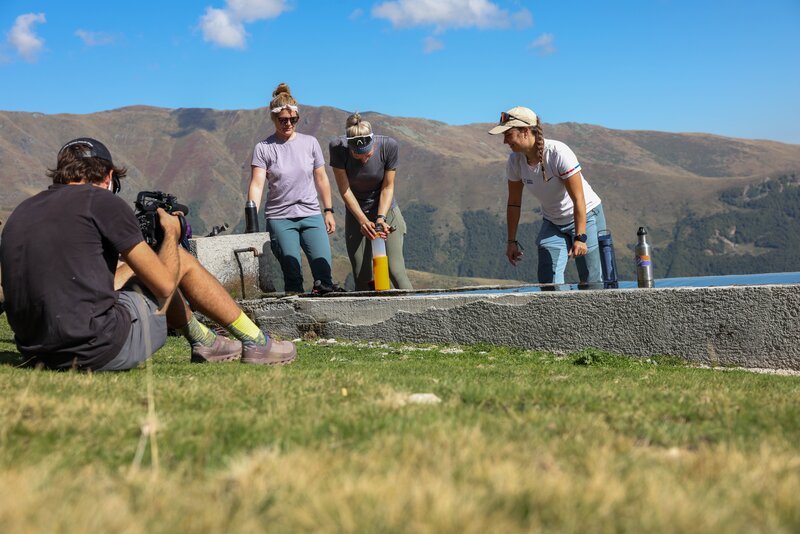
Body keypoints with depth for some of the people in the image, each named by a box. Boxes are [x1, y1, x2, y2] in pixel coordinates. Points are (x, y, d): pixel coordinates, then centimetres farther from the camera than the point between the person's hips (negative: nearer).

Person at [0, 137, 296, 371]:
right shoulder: (102, 201, -5)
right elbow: (165, 286, -3)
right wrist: (171, 233, 16)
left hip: (39, 353, 8)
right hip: (102, 351, -7)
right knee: (180, 260, 14)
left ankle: (204, 341, 39)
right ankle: (255, 342, 21)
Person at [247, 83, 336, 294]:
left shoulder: (310, 143, 7)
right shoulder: (263, 148, -1)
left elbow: (321, 179, 14)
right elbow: (257, 184, -10)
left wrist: (328, 211, 12)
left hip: (311, 215, 2)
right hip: (279, 219, -2)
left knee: (324, 273, -7)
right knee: (293, 277, -5)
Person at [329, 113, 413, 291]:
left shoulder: (388, 146, -20)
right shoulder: (338, 147, -20)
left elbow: (387, 187, -10)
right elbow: (345, 189, -14)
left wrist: (381, 218, -21)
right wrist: (363, 220, -20)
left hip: (386, 210, -1)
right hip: (356, 213, 1)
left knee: (395, 271, -12)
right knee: (362, 278, -3)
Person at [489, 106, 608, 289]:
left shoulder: (558, 152, -27)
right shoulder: (515, 160, -11)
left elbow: (578, 199, -25)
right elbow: (514, 203, 1)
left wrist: (580, 238, -29)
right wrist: (512, 241, 2)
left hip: (585, 215, -5)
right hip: (552, 223, 5)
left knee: (592, 283, -7)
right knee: (548, 284, -6)